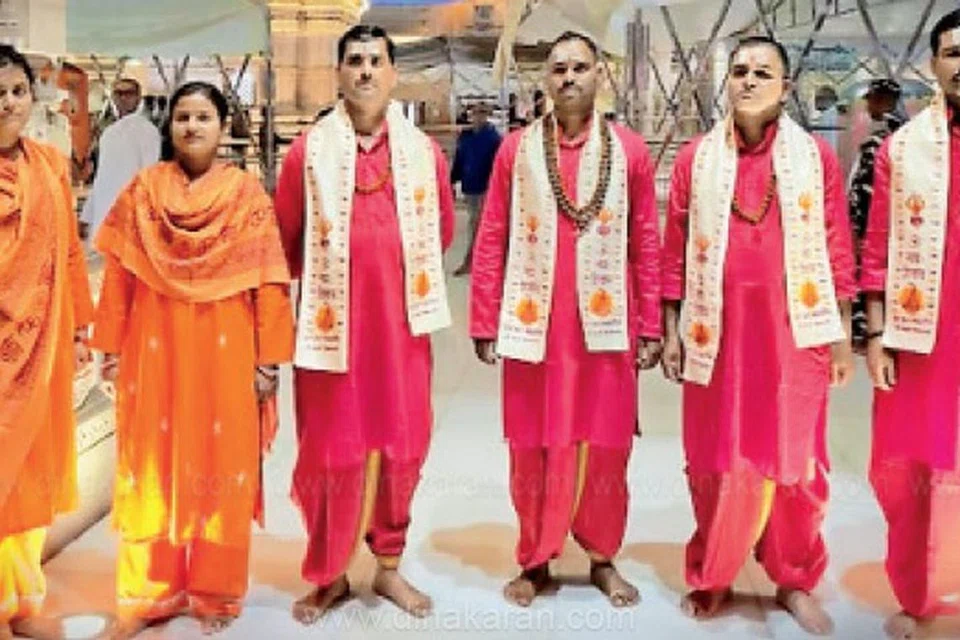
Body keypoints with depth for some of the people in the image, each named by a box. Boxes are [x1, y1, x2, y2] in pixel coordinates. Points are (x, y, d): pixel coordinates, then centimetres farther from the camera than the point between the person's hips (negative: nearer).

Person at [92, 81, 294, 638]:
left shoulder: (248, 193, -2)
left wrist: (269, 359, -8)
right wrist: (112, 347, 0)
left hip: (224, 351, -1)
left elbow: (268, 281, -5)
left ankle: (216, 592, 20)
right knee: (154, 463, 8)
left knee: (221, 465, 6)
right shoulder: (143, 189, 4)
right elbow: (119, 273, 4)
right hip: (155, 348, 2)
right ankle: (149, 593, 20)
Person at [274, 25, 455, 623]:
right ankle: (329, 575, 21)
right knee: (330, 449, 5)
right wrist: (323, 279, 11)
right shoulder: (310, 149, -2)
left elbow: (442, 227, 16)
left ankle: (389, 566, 26)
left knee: (401, 444, 9)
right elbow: (285, 237, 7)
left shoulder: (423, 149, 4)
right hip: (331, 320, -2)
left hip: (400, 318, 2)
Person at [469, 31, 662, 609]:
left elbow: (647, 245, 5)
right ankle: (536, 562, 22)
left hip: (605, 324, 0)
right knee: (535, 449, 7)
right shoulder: (517, 149, 3)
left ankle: (603, 558, 25)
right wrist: (485, 324, 0)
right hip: (534, 324, 0)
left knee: (605, 448, 7)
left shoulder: (630, 150, 3)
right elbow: (492, 241, 3)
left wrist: (650, 327, 3)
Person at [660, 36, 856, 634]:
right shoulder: (696, 157, 3)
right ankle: (711, 578, 24)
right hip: (717, 332, 1)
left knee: (795, 462, 7)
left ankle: (796, 582, 24)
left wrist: (842, 334, 2)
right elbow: (676, 252, 5)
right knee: (719, 462, 8)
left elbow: (837, 251, 3)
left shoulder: (817, 156, 2)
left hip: (795, 331, 0)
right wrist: (671, 331, 3)